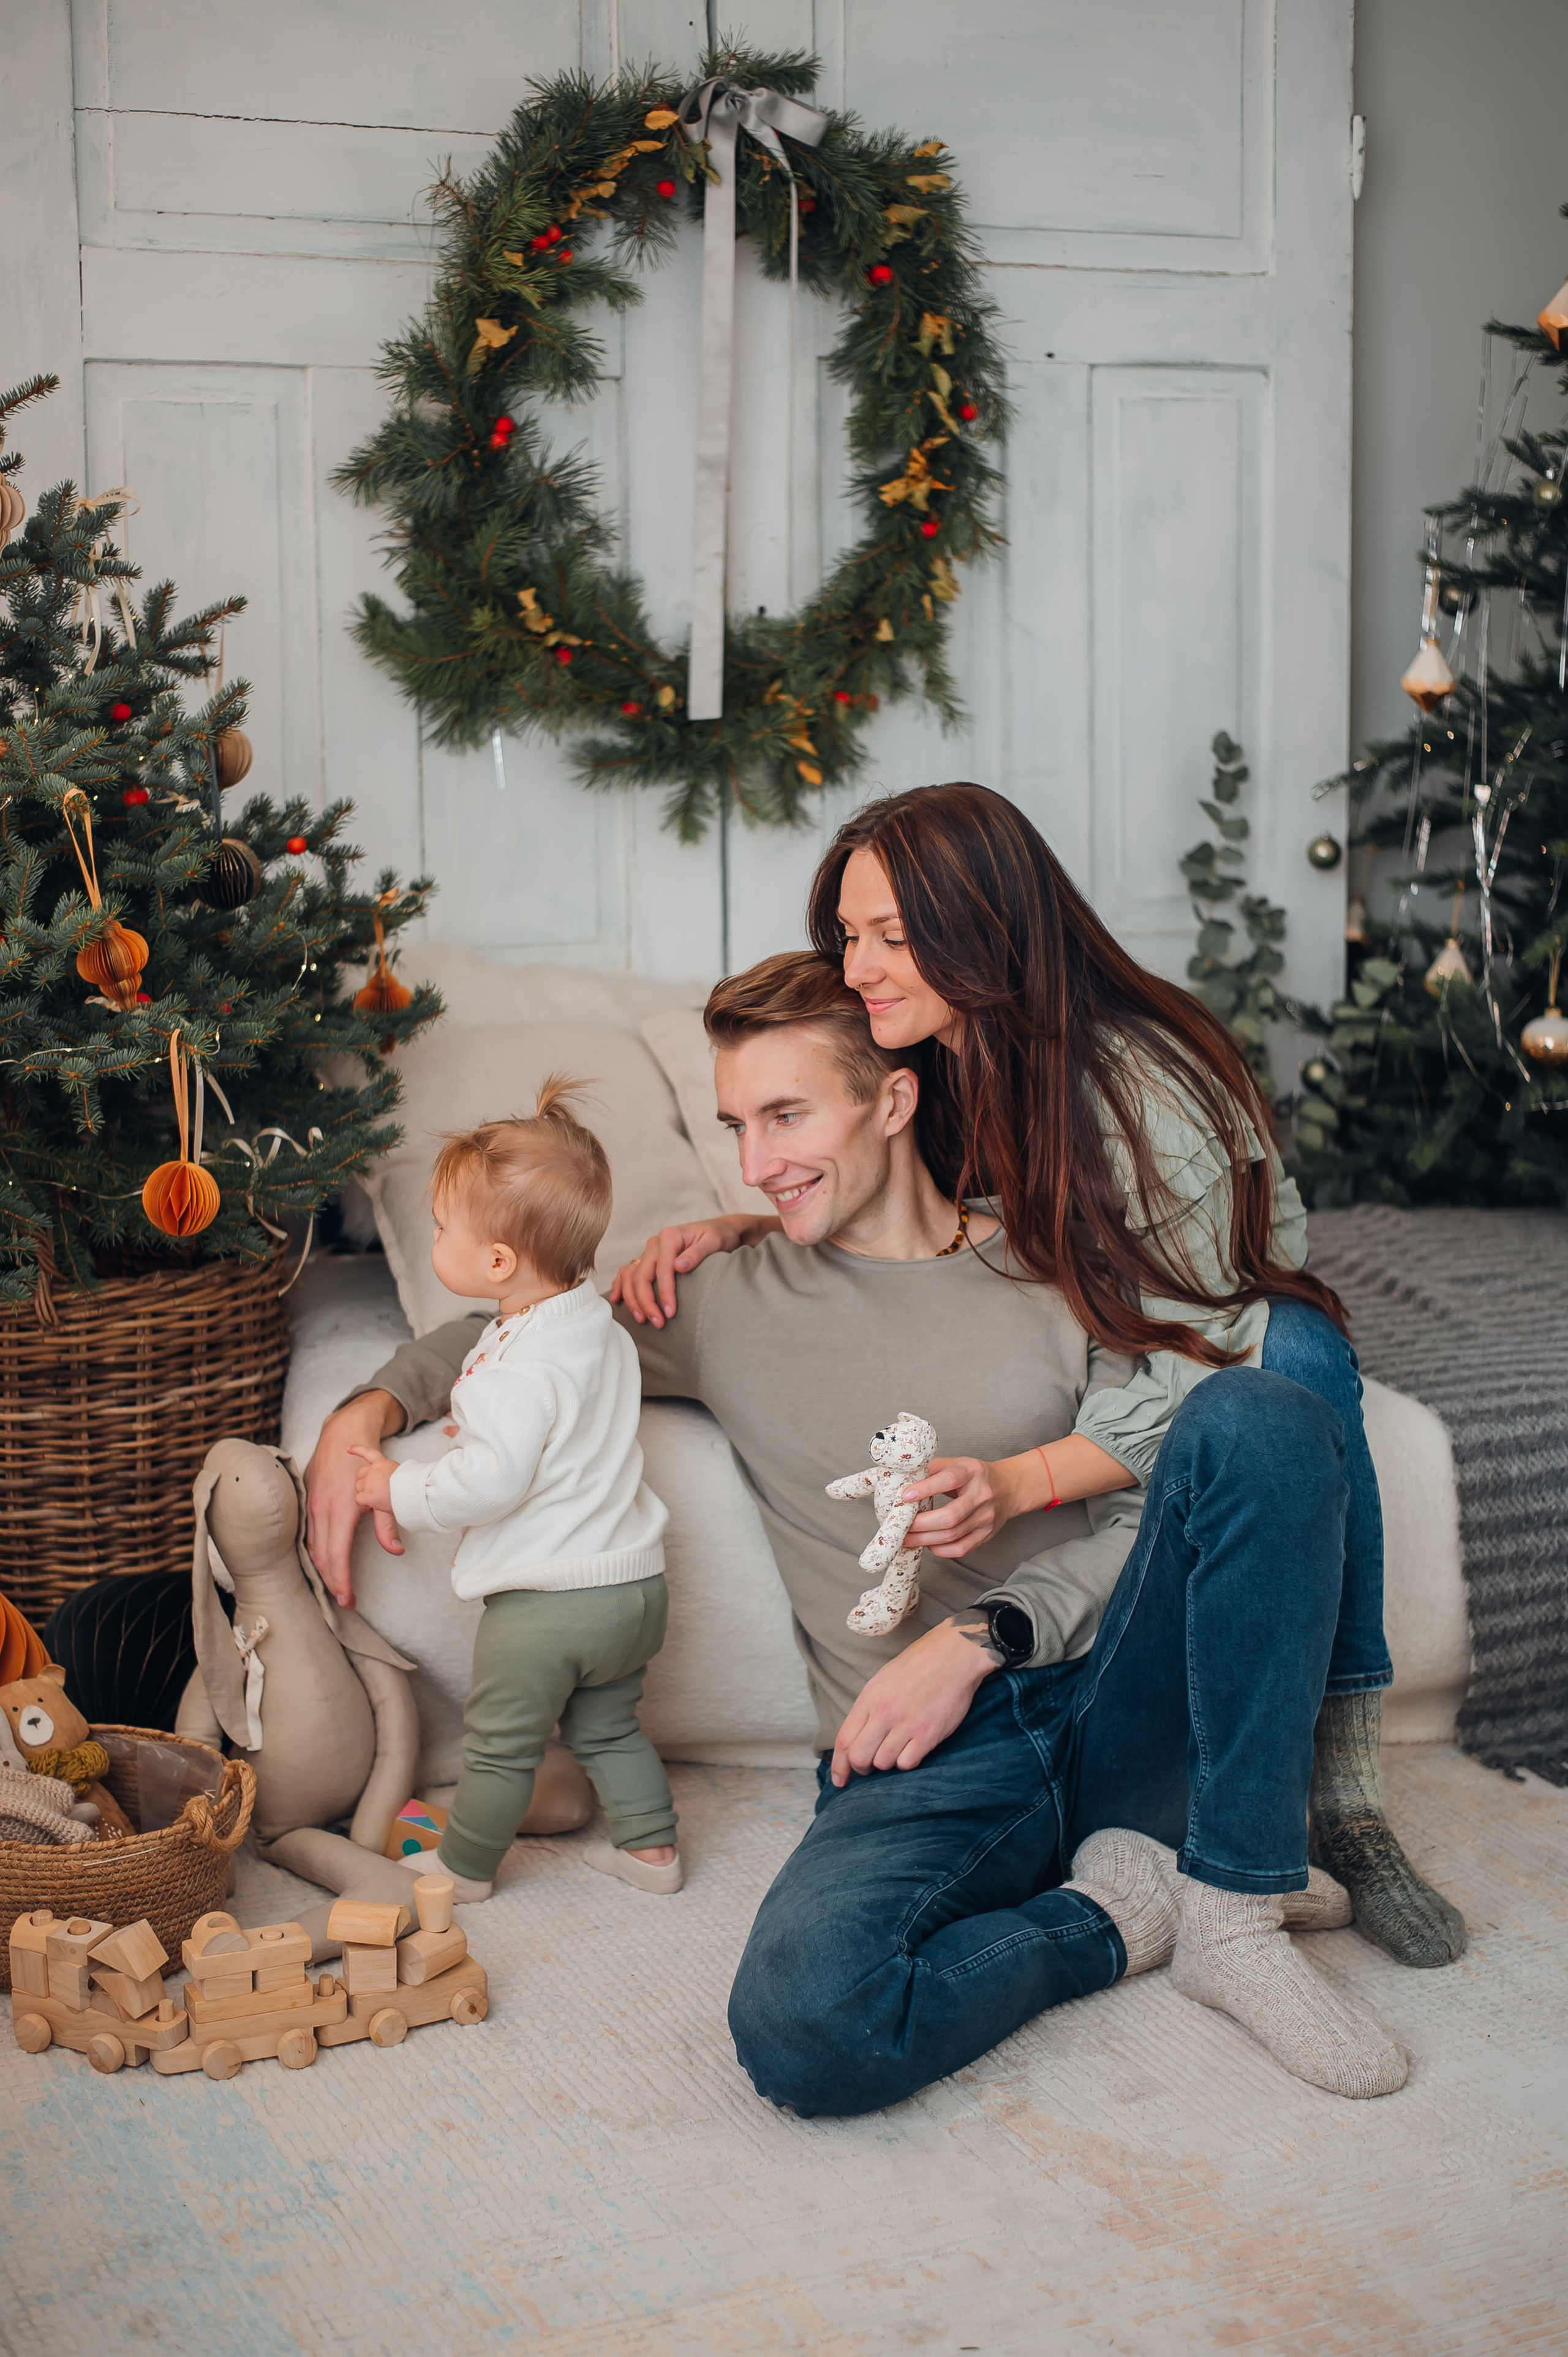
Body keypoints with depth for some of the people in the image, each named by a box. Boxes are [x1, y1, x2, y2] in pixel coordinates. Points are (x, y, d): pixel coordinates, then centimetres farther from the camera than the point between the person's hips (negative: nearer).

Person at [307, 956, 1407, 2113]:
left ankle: (1235, 1913, -16)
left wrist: (984, 1635, -10)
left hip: (1117, 1704, 1)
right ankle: (1110, 1911, -4)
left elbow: (1151, 1509, 5)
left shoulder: (1054, 1278, 11)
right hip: (925, 1760, -1)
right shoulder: (731, 1303, 13)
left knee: (1259, 1416, -25)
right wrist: (367, 1409, 6)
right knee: (803, 2021, -34)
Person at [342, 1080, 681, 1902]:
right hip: (635, 1583, 8)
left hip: (545, 1601, -8)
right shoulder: (599, 1323, 4)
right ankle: (649, 1845, 32)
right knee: (608, 1727, 25)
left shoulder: (525, 1367, -24)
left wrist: (399, 1490, -15)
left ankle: (465, 1866, 27)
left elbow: (494, 1479, -28)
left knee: (500, 1743, 12)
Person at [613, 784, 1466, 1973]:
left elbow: (1198, 1368, -33)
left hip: (1244, 1336, -6)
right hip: (1073, 1339, 7)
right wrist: (735, 1232, -17)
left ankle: (1347, 1786, -32)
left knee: (1296, 1361, -38)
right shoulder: (932, 1062, -11)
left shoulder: (1141, 1093, -31)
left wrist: (1016, 1483, -49)